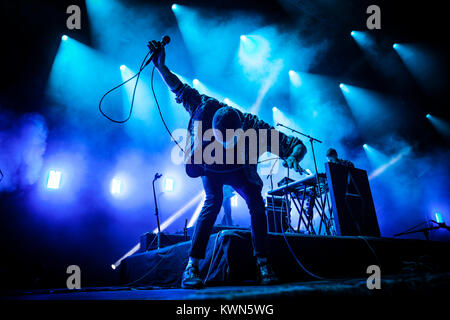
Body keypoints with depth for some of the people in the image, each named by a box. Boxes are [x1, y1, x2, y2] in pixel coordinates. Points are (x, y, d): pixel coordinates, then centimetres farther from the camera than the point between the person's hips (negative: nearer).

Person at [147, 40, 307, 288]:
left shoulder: (254, 127, -35)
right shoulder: (205, 108, -34)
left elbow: (298, 145, -32)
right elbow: (179, 88, -16)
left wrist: (293, 158, -54)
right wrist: (160, 66, -26)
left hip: (239, 170, 1)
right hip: (211, 168, -1)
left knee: (256, 203, -20)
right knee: (213, 202, -26)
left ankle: (263, 263, -11)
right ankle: (192, 266, -27)